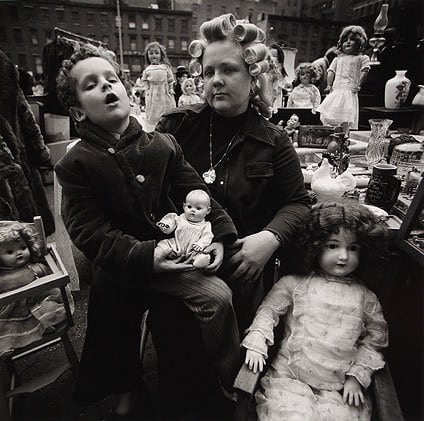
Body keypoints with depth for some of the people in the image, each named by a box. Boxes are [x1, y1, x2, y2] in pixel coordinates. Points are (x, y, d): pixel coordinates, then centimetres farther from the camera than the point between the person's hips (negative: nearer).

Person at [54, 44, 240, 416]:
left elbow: (198, 194, 2)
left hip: (174, 250, 1)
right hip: (121, 264, 0)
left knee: (219, 296, -15)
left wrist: (219, 235, -12)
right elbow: (88, 232, -13)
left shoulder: (163, 145, 1)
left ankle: (237, 381, 14)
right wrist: (146, 256, -24)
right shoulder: (75, 165, -5)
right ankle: (125, 385, 47)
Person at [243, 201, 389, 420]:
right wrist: (256, 345, -10)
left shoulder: (365, 298, 5)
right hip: (289, 377, -2)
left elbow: (374, 339, 10)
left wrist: (356, 376, 3)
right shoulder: (295, 284, -1)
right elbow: (268, 310, 1)